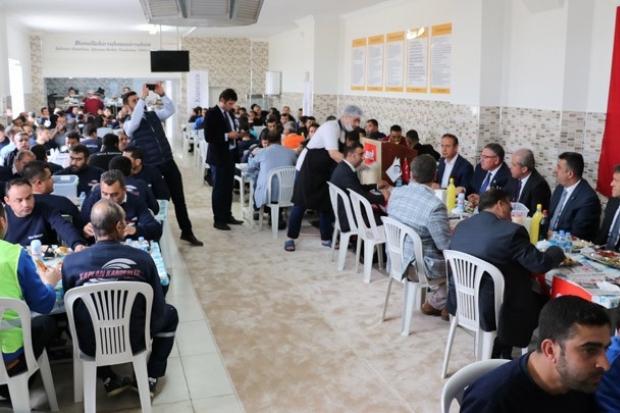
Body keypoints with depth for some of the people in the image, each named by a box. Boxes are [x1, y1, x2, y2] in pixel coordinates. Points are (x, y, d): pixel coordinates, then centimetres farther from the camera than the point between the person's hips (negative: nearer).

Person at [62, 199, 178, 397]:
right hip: (134, 341, -1)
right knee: (170, 314, 26)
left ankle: (108, 380, 29)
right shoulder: (142, 258, -17)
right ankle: (150, 378, 24)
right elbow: (158, 309, -6)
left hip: (91, 345, 1)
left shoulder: (71, 262, -15)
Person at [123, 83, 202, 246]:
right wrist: (143, 97, -25)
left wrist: (162, 94, -11)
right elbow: (135, 121, -26)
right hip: (151, 168, -5)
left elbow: (170, 110, 3)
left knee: (179, 198, 10)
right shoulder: (128, 124, -5)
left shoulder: (153, 115, 11)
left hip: (169, 163, 5)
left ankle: (187, 232, 22)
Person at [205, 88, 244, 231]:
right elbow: (208, 136, -19)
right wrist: (227, 135, -21)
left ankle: (227, 215, 22)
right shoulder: (212, 113, -13)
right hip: (218, 157, -7)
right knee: (219, 188, 0)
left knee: (228, 187, 12)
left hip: (230, 155, 7)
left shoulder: (228, 113, 11)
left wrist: (235, 135, 3)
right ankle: (218, 219, 8)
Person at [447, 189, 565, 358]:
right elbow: (541, 264, -12)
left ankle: (498, 350, 29)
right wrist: (557, 251, 10)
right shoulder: (511, 231, -17)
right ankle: (500, 353, 26)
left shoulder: (461, 226, 4)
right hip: (491, 311, -7)